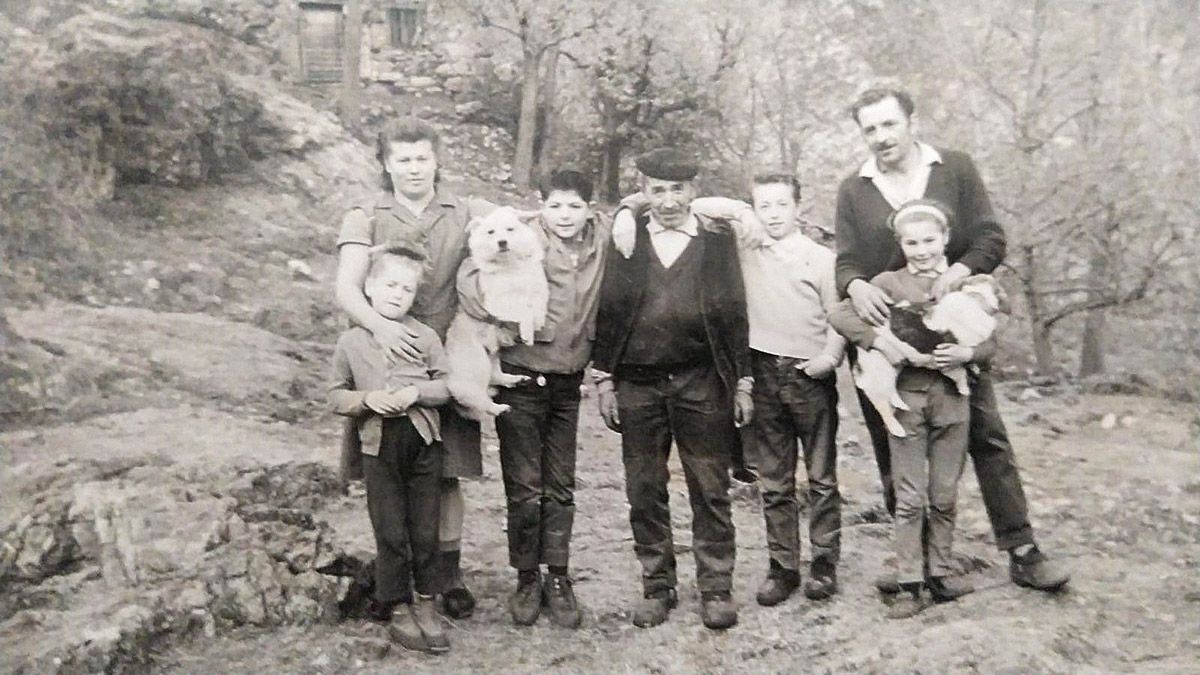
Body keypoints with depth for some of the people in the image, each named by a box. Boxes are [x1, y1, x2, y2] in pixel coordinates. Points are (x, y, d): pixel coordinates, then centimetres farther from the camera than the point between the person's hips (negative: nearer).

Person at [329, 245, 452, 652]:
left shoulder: (425, 337, 2)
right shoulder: (351, 341, 3)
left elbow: (446, 385, 3)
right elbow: (337, 396, 6)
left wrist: (417, 392, -15)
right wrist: (366, 398, -13)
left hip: (423, 440, 0)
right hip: (378, 443, 0)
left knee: (425, 528, 7)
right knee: (390, 531, 5)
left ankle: (425, 604, 21)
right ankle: (398, 607, 18)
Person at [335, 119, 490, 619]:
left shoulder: (466, 214, 9)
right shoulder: (366, 218, 4)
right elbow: (347, 287, -8)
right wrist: (378, 325, -28)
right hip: (386, 355, 0)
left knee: (447, 472, 4)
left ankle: (449, 571, 20)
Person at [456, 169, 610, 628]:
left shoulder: (602, 238, 0)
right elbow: (470, 274, -19)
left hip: (569, 382, 4)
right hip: (522, 379, -3)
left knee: (561, 487, 11)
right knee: (524, 488, 5)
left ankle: (558, 579, 22)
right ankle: (527, 580, 21)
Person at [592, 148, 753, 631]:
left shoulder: (718, 241, 4)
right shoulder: (624, 242, 6)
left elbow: (734, 314, 4)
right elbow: (607, 312, 6)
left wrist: (743, 382, 1)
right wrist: (604, 379, 1)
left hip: (702, 383, -1)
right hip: (637, 385, 2)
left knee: (710, 490, 4)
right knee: (644, 492, 8)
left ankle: (716, 588, 17)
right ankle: (657, 587, 22)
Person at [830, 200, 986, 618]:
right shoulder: (888, 283, -3)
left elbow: (990, 341, 6)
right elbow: (841, 317, -14)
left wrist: (966, 353, -17)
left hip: (952, 396, 2)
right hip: (906, 396, -2)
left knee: (945, 496, 11)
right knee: (909, 498, 3)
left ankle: (940, 575, 25)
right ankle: (909, 585, 11)